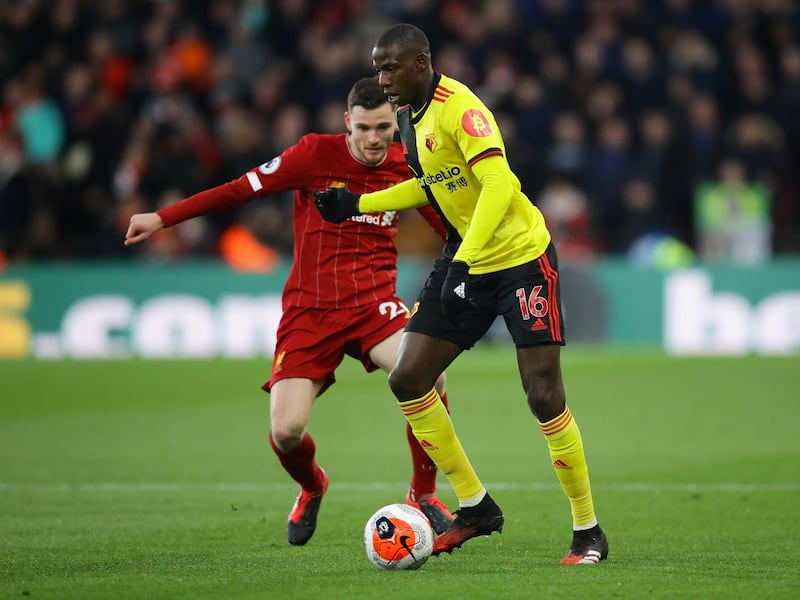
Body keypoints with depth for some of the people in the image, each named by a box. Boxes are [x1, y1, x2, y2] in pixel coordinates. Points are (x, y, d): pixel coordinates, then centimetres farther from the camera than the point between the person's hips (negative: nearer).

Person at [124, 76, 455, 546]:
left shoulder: (407, 167, 1)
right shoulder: (317, 154, -7)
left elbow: (451, 226, 17)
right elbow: (240, 189, -2)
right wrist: (161, 218, -1)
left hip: (374, 303, 1)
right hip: (310, 309, -1)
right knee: (286, 431, -14)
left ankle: (423, 496, -4)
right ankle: (312, 488, 26)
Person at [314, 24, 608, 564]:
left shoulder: (459, 108, -20)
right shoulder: (410, 114, 7)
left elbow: (499, 183, -30)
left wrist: (465, 258, -37)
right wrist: (357, 204, 17)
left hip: (522, 256, -9)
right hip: (465, 259, 9)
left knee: (543, 394, -12)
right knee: (407, 379, 2)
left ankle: (589, 532, 1)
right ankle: (476, 506, 13)